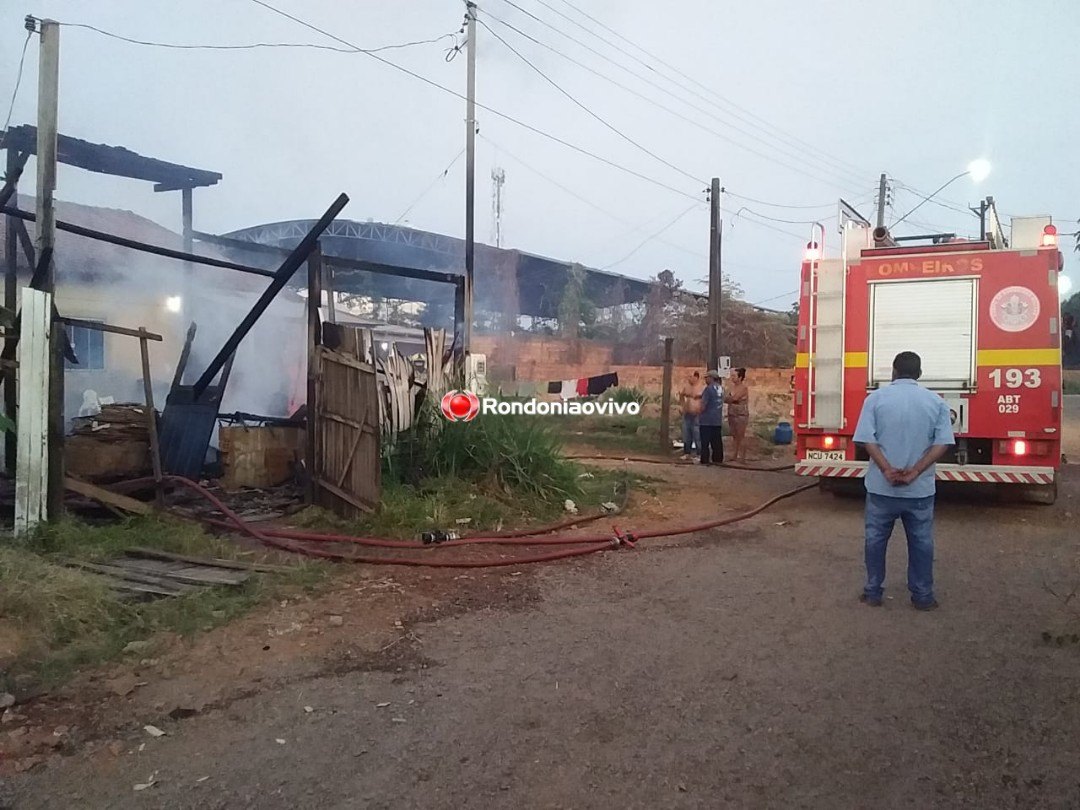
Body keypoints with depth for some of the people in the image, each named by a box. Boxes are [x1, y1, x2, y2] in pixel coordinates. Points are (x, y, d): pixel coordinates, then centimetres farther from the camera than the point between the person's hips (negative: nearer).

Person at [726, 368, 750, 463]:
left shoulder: (744, 387, -10)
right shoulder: (731, 386, 9)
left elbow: (734, 398, -18)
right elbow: (725, 397, 3)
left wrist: (728, 398, -2)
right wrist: (732, 400, -13)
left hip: (741, 415, -7)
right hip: (731, 414, 7)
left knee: (741, 436, -4)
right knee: (734, 436, 10)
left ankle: (742, 457, -1)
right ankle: (736, 456, 16)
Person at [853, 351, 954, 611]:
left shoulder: (876, 398, -3)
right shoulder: (936, 401, 1)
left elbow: (867, 439, -12)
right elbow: (942, 443, -7)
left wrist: (887, 470, -17)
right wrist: (915, 471, -14)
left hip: (881, 486, -1)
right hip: (920, 488, 1)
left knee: (875, 539, 11)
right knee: (921, 541, 12)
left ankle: (873, 592, 19)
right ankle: (922, 596, 20)